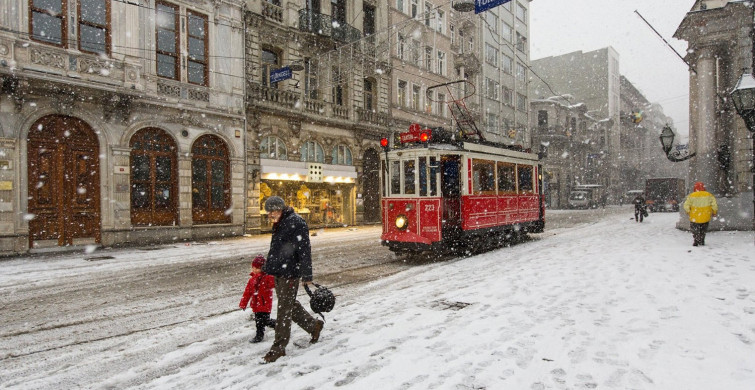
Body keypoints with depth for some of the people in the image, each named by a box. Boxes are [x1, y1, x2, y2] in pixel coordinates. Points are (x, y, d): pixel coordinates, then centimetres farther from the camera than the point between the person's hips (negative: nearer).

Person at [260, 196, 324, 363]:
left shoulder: (296, 223, -15)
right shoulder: (279, 224, 14)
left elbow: (304, 250, -18)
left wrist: (306, 275, -19)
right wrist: (267, 267, 26)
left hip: (290, 273, -9)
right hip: (278, 272, 9)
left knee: (285, 310, 0)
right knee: (291, 306, 18)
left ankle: (278, 348, 10)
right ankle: (314, 325, 36)